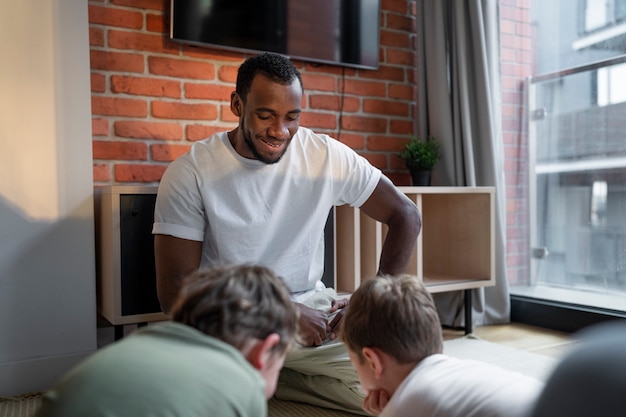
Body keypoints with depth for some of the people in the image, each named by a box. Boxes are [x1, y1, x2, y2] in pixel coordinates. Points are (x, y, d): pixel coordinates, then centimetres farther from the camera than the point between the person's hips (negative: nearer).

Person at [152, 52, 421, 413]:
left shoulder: (328, 156, -4)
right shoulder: (190, 174, -10)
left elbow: (406, 216, 2)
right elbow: (175, 292, -12)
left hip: (311, 305, 3)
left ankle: (280, 379, 2)